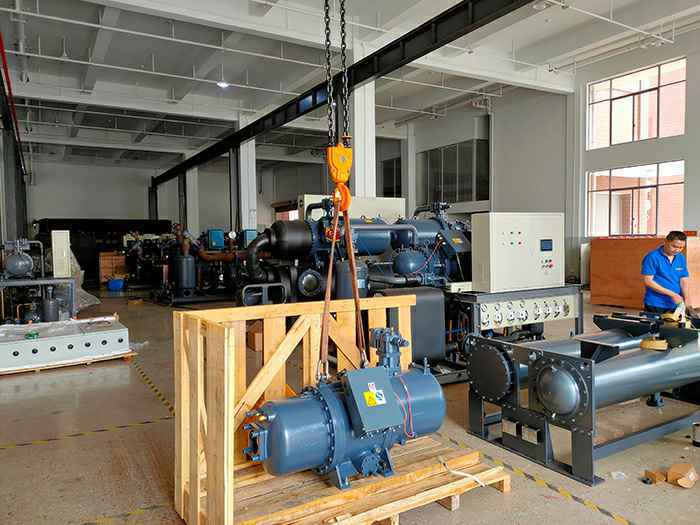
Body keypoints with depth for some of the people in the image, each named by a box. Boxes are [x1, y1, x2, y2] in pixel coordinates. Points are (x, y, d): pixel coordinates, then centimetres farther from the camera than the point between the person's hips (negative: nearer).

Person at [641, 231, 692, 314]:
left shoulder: (681, 258, 7)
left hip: (676, 306, 5)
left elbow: (684, 280, 6)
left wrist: (687, 298, -11)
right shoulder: (652, 257, -11)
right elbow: (648, 281, -15)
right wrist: (672, 294, -17)